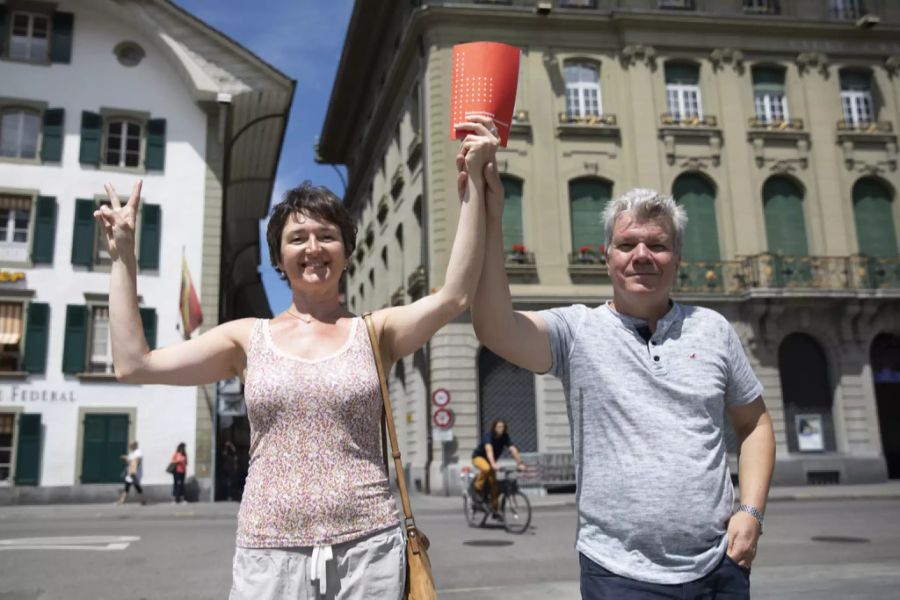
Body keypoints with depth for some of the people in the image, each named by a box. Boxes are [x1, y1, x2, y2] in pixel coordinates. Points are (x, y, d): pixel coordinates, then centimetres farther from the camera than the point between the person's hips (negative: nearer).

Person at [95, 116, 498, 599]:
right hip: (268, 556, 1)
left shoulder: (375, 332, 2)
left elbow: (454, 294, -13)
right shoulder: (249, 338, 5)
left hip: (367, 551, -1)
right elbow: (134, 364, 0)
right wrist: (123, 256, 2)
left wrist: (474, 183, -18)